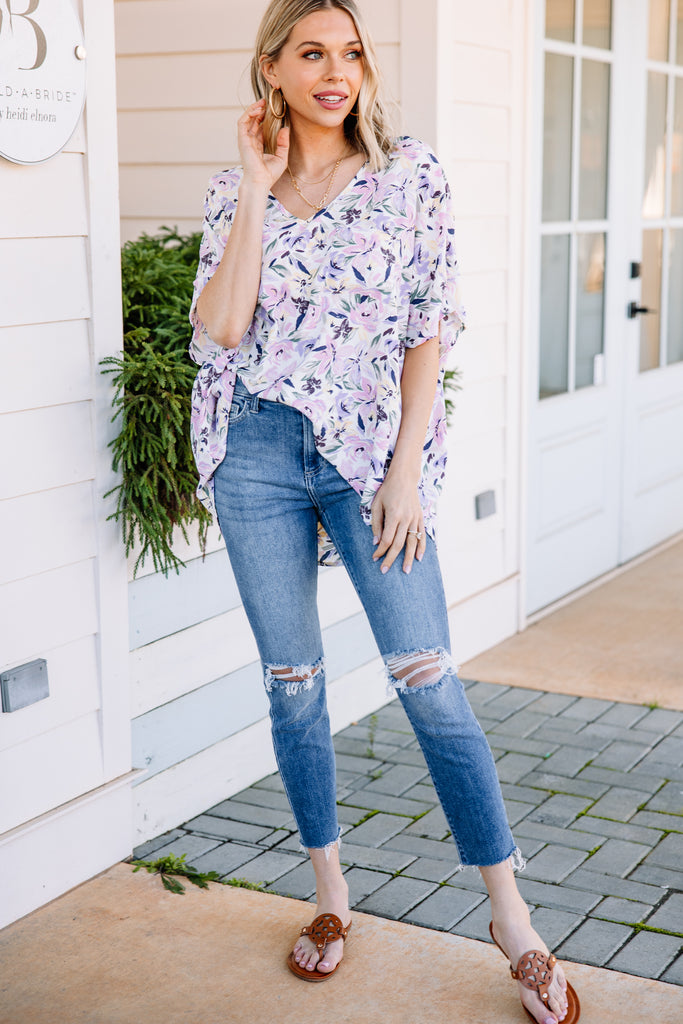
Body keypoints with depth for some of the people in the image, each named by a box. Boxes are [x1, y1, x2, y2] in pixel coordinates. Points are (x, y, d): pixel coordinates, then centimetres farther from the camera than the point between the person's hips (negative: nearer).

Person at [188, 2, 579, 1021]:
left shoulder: (412, 175, 1)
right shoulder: (235, 191, 7)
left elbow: (428, 334, -1)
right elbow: (219, 330, -7)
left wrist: (405, 472, -8)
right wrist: (259, 187, -7)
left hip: (369, 450, -2)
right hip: (258, 453, 3)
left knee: (428, 680, -6)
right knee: (293, 682, 9)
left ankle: (513, 923, 6)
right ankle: (332, 897, 26)